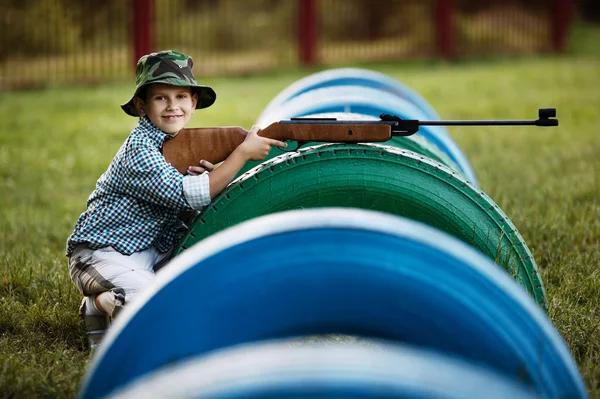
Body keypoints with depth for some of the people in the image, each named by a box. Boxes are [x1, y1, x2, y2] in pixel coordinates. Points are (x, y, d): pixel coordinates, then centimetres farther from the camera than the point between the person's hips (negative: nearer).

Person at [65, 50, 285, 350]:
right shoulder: (139, 150, -21)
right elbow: (188, 196, -30)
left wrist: (208, 178, -16)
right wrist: (244, 152, -26)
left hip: (151, 249, 9)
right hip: (103, 253, -9)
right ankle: (101, 304, -1)